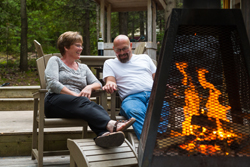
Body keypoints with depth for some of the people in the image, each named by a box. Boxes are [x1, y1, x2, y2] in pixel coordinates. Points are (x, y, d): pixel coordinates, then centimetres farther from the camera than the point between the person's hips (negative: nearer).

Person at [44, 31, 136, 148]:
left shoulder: (83, 67, 31)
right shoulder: (55, 61, 15)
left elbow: (98, 84, 20)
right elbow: (52, 84, -3)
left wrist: (89, 87, -5)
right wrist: (76, 95, -12)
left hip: (79, 103, 4)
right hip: (55, 102, -4)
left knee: (96, 107, -34)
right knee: (83, 102, -38)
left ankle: (103, 134, -68)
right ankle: (111, 125, -67)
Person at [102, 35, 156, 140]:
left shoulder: (144, 58, 33)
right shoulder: (109, 63, 28)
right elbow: (110, 81, 10)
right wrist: (110, 84, -17)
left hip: (153, 94, 2)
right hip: (131, 97, -2)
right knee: (135, 112, -41)